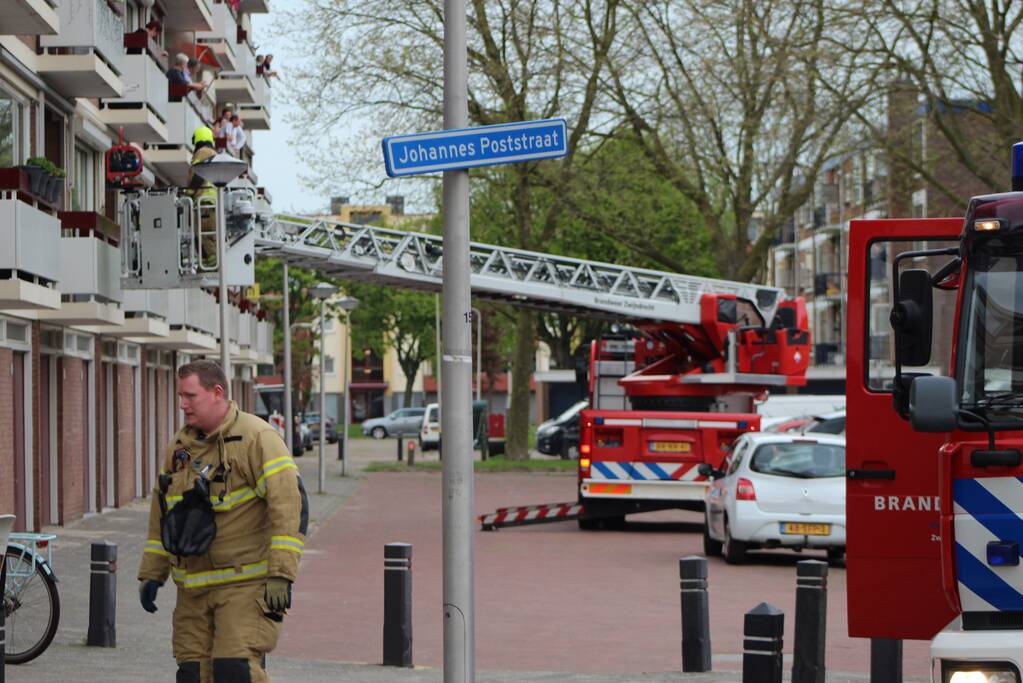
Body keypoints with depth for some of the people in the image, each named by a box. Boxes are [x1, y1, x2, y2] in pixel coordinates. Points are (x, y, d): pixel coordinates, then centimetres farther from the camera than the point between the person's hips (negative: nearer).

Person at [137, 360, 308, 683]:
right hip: (193, 589, 7)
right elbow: (161, 514, 22)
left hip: (245, 584, -7)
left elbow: (290, 505, -14)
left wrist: (280, 575, -19)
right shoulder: (180, 446, 13)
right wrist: (151, 574, 17)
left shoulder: (257, 438, -9)